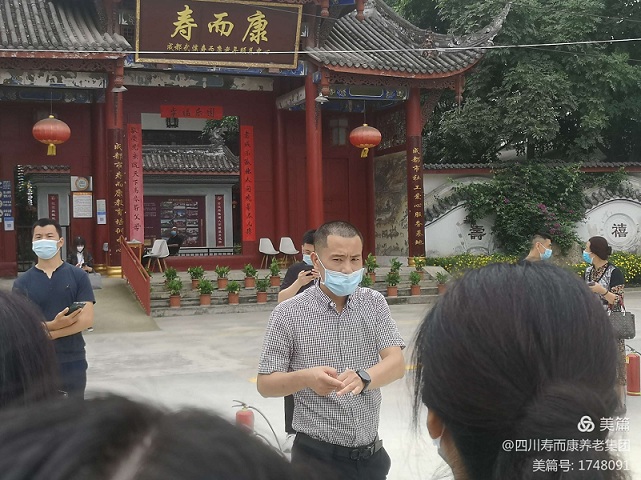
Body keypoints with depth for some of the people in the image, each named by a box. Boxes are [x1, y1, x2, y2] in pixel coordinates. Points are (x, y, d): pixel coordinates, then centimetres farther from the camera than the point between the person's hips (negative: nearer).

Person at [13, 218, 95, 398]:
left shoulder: (78, 276, -3)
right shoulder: (22, 282, -1)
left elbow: (87, 319, -10)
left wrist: (46, 333, -17)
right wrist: (53, 325, -24)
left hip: (73, 362, 0)